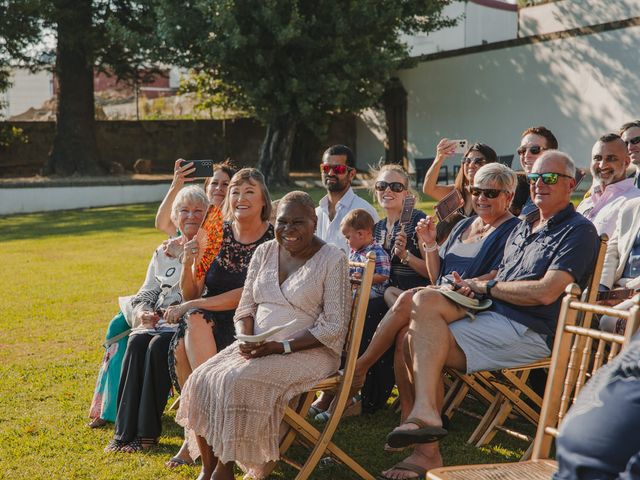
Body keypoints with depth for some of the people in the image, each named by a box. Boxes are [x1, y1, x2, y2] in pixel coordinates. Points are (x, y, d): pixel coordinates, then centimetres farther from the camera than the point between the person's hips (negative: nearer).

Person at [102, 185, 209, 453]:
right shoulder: (163, 252, 21)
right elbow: (145, 295, 18)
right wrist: (144, 313, -4)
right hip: (157, 321, 4)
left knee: (158, 345, -32)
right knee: (136, 342, -27)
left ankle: (147, 432, -25)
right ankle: (125, 431, -28)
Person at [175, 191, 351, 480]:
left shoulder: (332, 260, -7)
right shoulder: (263, 253, 10)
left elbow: (334, 326, -11)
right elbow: (246, 307, 13)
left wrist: (281, 346, -19)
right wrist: (246, 340, -9)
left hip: (308, 351, -6)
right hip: (257, 347, 6)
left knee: (239, 383, -29)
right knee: (202, 380, -18)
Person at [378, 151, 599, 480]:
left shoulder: (579, 231, -3)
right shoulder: (524, 226, 25)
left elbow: (545, 292, -16)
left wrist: (487, 286, -6)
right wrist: (472, 285, 2)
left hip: (529, 332, -8)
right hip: (493, 317, 8)